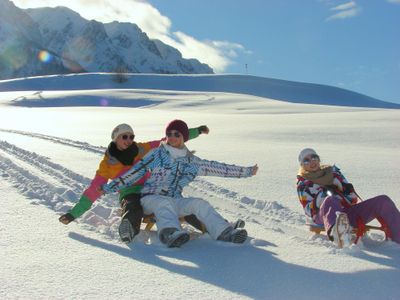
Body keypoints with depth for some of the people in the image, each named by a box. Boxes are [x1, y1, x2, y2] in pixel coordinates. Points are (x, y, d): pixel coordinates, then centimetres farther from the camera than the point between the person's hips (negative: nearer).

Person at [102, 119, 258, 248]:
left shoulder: (192, 162, 9)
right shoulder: (157, 153, 1)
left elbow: (217, 168, 13)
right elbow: (135, 172, 0)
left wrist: (246, 171, 14)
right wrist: (109, 187, -4)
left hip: (174, 202, 3)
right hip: (150, 199, -3)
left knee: (199, 203, -21)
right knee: (166, 203, -36)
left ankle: (225, 232, -35)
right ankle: (170, 233, -62)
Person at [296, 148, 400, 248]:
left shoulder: (332, 170, 22)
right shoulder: (303, 184, 10)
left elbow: (348, 189, 20)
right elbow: (309, 211, 0)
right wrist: (321, 198, -16)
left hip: (348, 212, 5)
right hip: (324, 217, -5)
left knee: (383, 201, -12)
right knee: (330, 200, -41)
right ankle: (339, 237, -74)